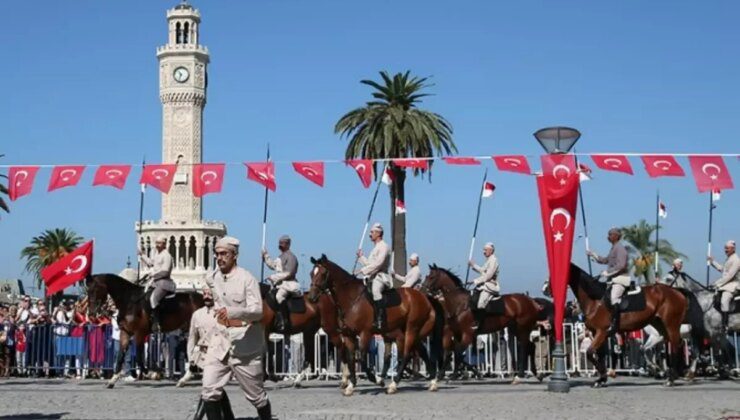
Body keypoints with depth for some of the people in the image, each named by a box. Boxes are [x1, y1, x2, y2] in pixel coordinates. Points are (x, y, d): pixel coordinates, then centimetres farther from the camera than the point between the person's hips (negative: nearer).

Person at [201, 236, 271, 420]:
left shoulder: (247, 279, -14)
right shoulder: (212, 279, 5)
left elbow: (257, 310, -25)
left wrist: (231, 312, -40)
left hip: (245, 343, -5)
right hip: (220, 340, 5)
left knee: (255, 394, 9)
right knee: (209, 391, -10)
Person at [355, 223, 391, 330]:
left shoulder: (384, 247, -6)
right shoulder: (375, 248, 24)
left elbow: (378, 263, -18)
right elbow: (369, 264, 29)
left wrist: (363, 270, -19)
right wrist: (361, 257, 18)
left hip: (381, 277, -11)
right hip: (372, 277, 11)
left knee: (375, 290, -37)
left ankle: (380, 320, -43)